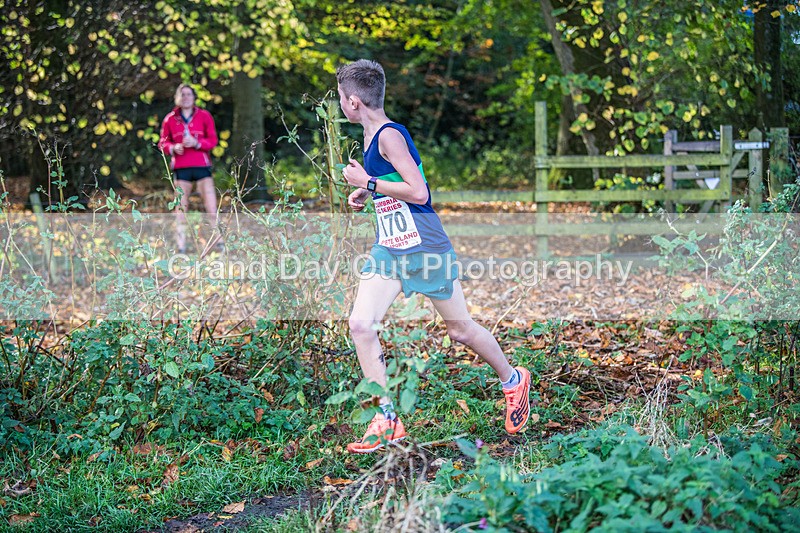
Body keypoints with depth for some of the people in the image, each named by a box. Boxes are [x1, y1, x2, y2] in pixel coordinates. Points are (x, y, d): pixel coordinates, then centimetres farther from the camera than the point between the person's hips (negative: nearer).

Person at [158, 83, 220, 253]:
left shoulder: (204, 116, 6)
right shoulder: (170, 119, 8)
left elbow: (213, 140, 4)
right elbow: (163, 143, 12)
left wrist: (196, 143, -14)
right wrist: (173, 147, -9)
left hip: (201, 165, -1)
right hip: (180, 166, 1)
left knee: (211, 204, -7)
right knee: (181, 205, 2)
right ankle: (181, 244, 6)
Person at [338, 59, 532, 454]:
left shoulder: (390, 135, -18)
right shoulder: (372, 137, 10)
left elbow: (418, 192, -24)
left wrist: (367, 183, -19)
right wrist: (365, 194, 10)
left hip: (426, 250, -8)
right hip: (388, 251, 8)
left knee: (460, 329, 7)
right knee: (360, 325, -8)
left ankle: (513, 380, 33)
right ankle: (388, 421, -2)